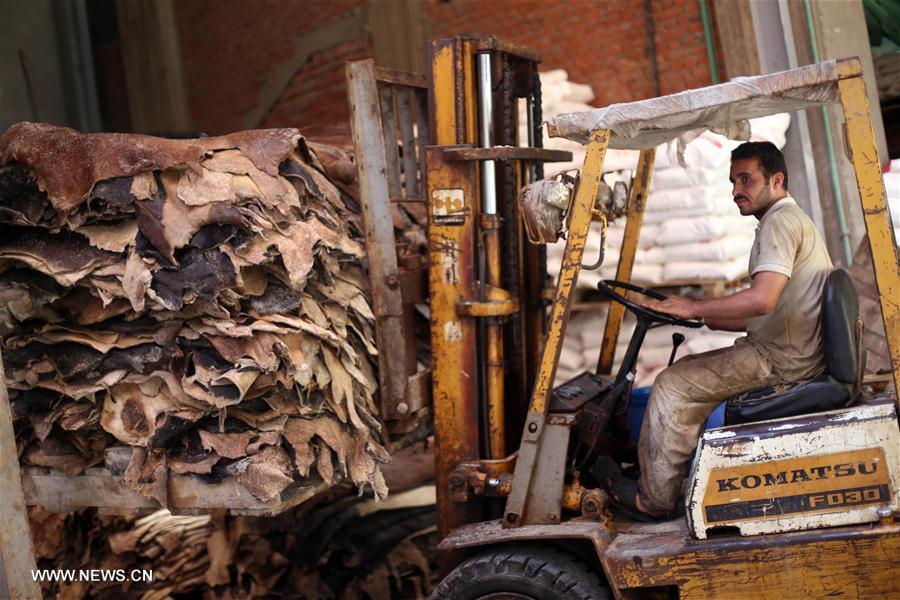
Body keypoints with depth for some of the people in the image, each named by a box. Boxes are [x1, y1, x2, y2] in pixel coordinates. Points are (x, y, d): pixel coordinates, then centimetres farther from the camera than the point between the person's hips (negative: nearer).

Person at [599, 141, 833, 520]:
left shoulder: (780, 222, -14)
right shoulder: (791, 219, 20)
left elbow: (761, 299, -30)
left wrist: (693, 309, -18)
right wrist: (706, 319, 14)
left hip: (782, 360, -11)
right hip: (791, 350, 11)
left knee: (674, 386, -11)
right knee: (686, 373, 15)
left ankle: (654, 499, 0)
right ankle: (653, 478, 16)